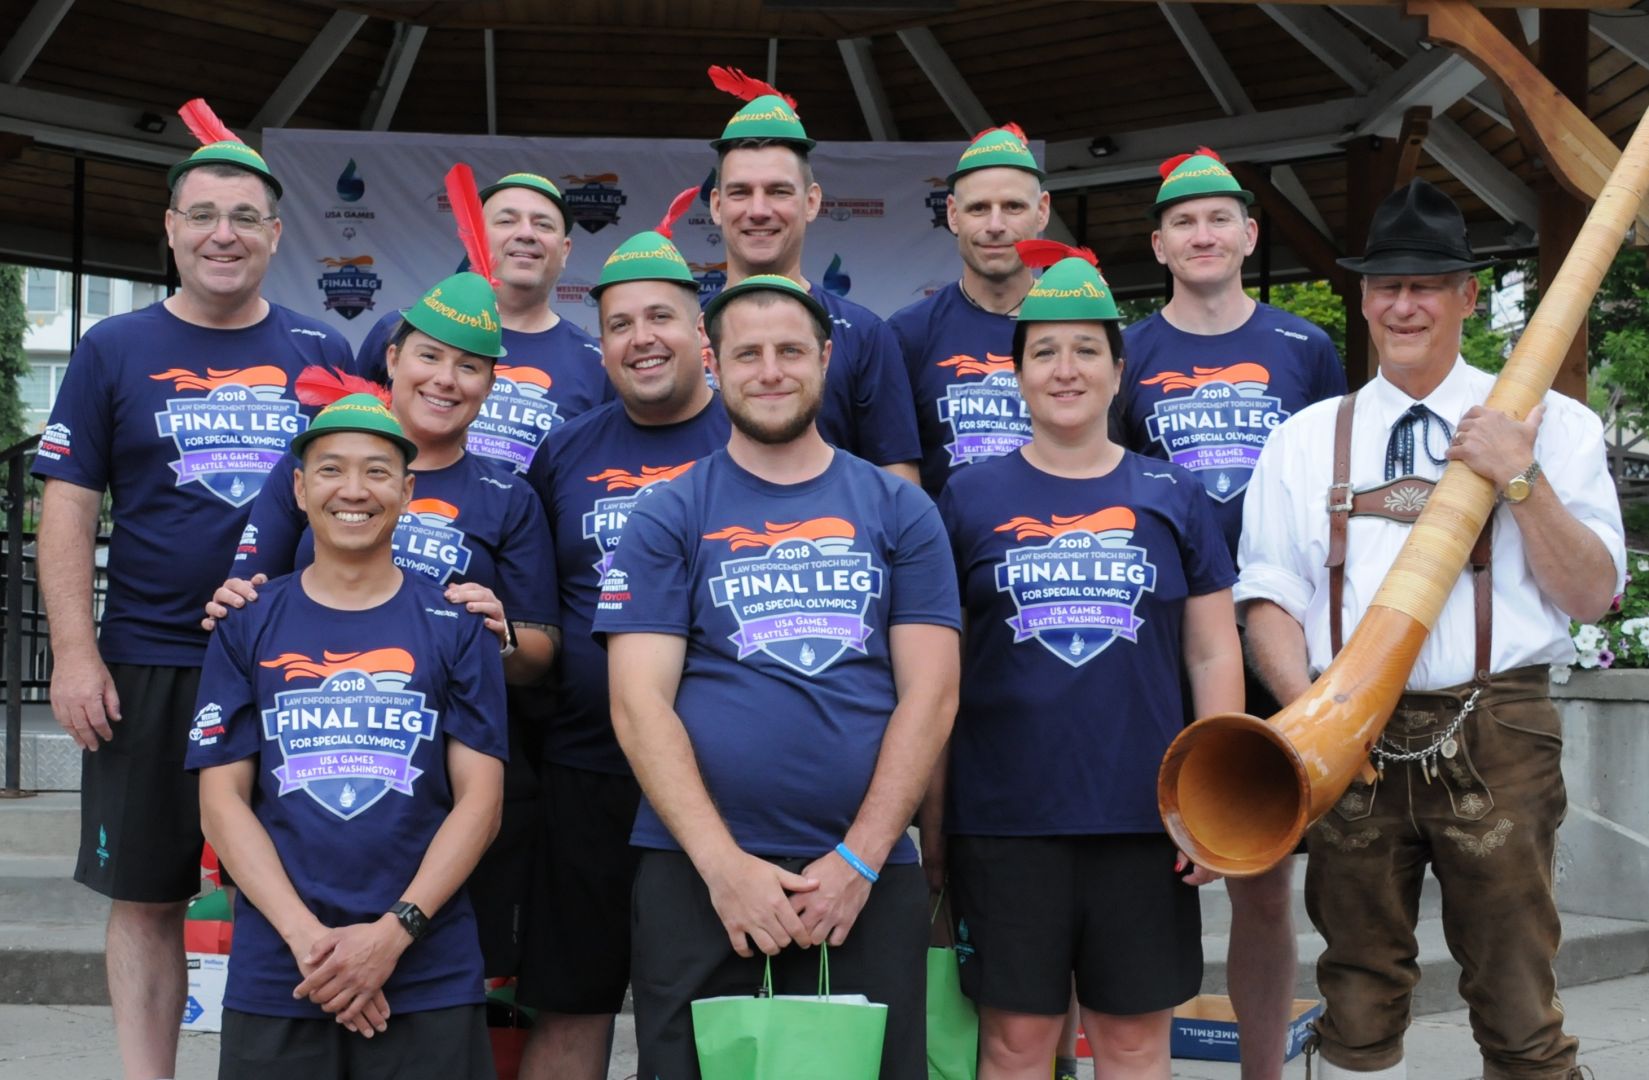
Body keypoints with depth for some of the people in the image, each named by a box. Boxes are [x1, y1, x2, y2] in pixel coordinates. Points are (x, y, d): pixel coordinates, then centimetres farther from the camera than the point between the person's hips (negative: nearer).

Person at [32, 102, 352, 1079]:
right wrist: (75, 650, -7)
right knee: (145, 897, 6)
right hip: (148, 670, 0)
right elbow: (69, 507, 2)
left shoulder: (322, 353, 8)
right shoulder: (115, 350, 5)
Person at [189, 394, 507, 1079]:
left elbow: (480, 799, -1)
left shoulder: (456, 627, 4)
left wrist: (393, 932, -12)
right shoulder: (249, 627, 6)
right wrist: (306, 936, -11)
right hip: (273, 977, 1)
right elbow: (222, 800, 1)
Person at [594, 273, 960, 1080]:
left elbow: (929, 693, 1)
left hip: (868, 873, 1)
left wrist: (860, 858, -9)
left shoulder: (898, 510, 7)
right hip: (696, 870, -1)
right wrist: (723, 863, -13)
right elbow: (638, 704, -4)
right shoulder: (667, 518, 4)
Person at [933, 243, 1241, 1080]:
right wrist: (932, 798, 2)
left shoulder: (1171, 495, 7)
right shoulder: (970, 496, 4)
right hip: (1004, 817, -1)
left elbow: (1214, 655, 7)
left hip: (1142, 814, 1)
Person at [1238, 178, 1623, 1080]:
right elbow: (1269, 599, 7)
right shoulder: (1304, 440, 12)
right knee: (1359, 1005, 9)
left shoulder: (1552, 426, 7)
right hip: (1351, 743, 2)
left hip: (1496, 737, -2)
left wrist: (1520, 478, -11)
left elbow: (1591, 595, 2)